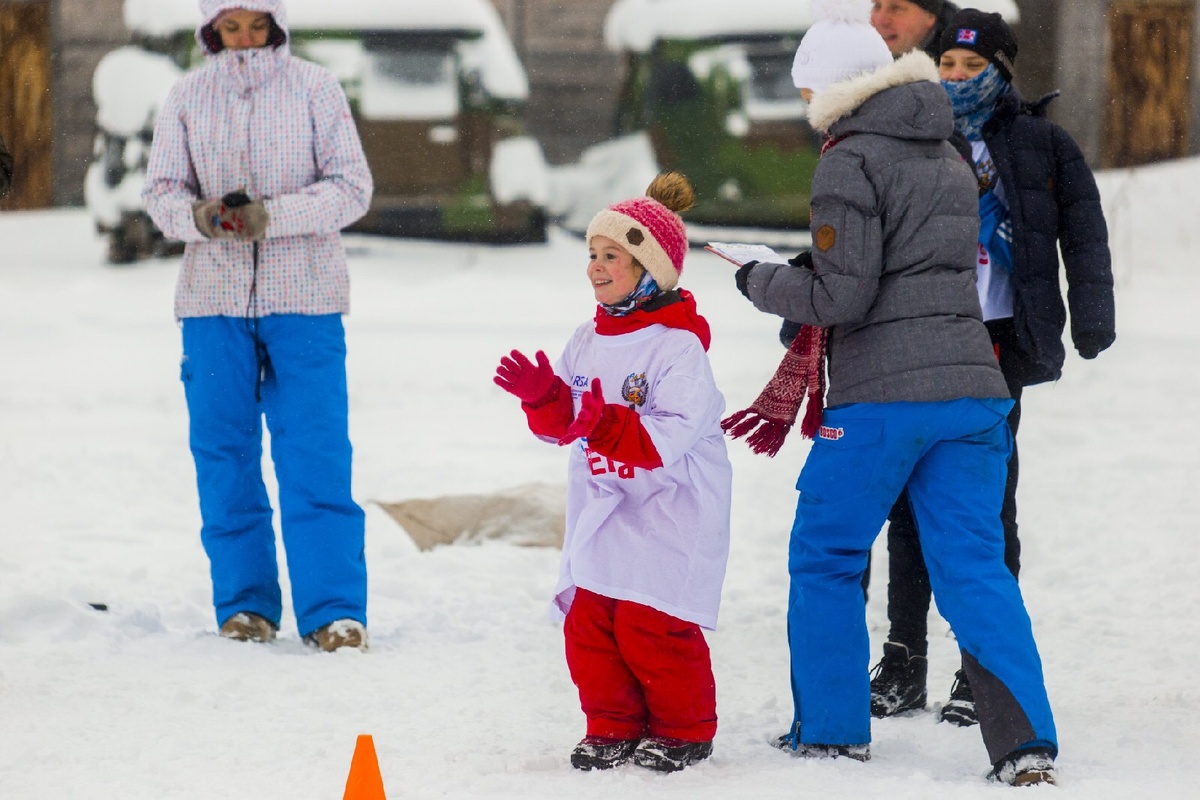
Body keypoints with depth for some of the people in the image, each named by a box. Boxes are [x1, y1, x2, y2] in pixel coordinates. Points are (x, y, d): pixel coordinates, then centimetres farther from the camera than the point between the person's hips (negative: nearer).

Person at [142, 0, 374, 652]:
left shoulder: (315, 88, 0)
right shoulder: (188, 96, 6)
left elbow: (352, 188, -4)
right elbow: (161, 190, 6)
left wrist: (273, 216, -19)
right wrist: (200, 216, -17)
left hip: (304, 294, -2)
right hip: (213, 297, 2)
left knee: (315, 455, -7)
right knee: (224, 454, 4)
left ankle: (333, 610, -5)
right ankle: (245, 604, 14)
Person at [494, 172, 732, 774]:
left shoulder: (678, 345, -14)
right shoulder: (589, 340, 10)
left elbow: (668, 436, -23)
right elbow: (563, 424, 14)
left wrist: (609, 425, -36)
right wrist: (543, 398, -5)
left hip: (666, 516, -8)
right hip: (600, 514, 8)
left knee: (651, 628, -7)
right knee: (588, 623, 7)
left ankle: (684, 730, 9)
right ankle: (613, 728, 20)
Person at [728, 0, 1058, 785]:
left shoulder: (851, 162, -8)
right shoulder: (950, 158, 17)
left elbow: (842, 296, -13)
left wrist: (763, 282, 3)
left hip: (881, 396, -6)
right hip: (971, 388, 6)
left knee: (825, 558, 11)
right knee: (974, 566, 4)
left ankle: (832, 728, 16)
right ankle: (1025, 741, -8)